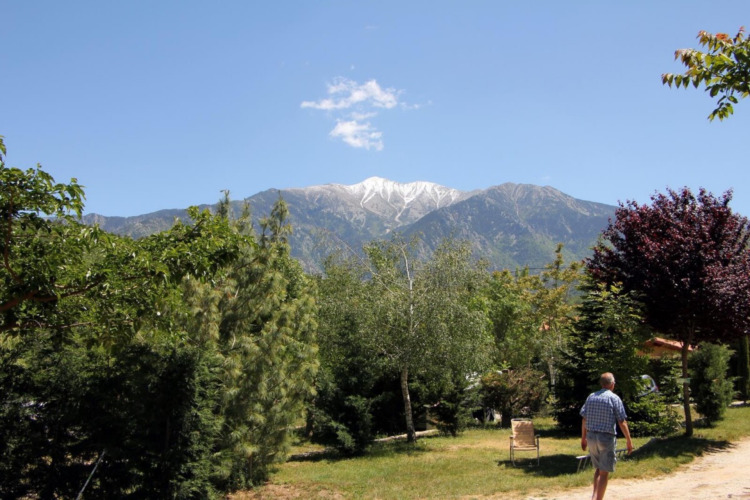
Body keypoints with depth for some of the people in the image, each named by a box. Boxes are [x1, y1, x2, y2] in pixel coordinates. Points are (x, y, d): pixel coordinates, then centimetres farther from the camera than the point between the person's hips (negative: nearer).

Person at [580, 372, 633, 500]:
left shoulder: (591, 397, 7)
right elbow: (622, 422, -9)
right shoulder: (614, 398, -7)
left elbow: (584, 419, 10)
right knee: (604, 472, 1)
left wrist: (583, 438, 19)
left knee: (598, 469, 20)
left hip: (591, 437, 5)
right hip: (607, 438, -5)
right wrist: (629, 441, -1)